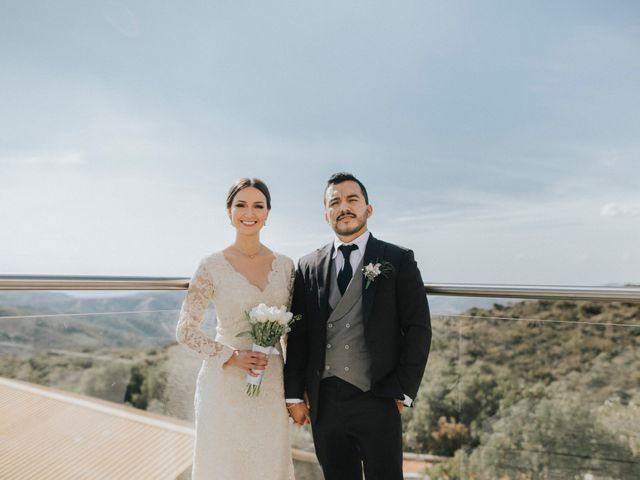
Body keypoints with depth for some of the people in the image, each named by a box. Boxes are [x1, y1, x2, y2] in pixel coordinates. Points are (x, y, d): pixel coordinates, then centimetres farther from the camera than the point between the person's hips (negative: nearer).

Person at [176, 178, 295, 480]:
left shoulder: (285, 266, 1)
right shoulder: (212, 266, -8)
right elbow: (185, 331, -6)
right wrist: (231, 357, -16)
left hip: (272, 387, 3)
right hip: (226, 385, -3)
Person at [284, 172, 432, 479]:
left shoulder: (398, 261, 0)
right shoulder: (308, 267, 7)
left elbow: (418, 328, -2)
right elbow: (297, 335, 6)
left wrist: (403, 391, -6)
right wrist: (294, 394, 3)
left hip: (378, 401, -2)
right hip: (323, 404, 3)